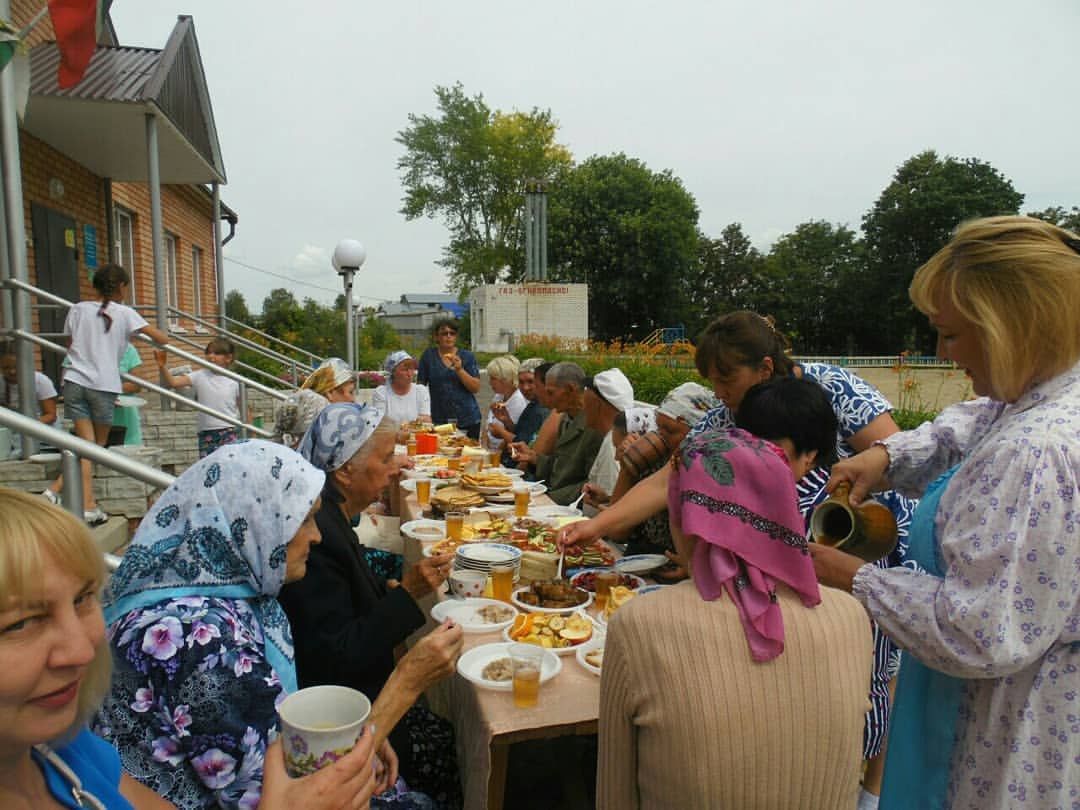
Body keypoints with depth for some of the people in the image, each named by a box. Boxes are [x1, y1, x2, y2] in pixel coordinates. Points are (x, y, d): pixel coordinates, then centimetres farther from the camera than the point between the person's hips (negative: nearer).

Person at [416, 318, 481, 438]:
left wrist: (459, 369, -14)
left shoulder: (467, 356, 4)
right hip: (438, 420, 0)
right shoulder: (429, 355, 4)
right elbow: (420, 386, 5)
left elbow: (476, 388, -2)